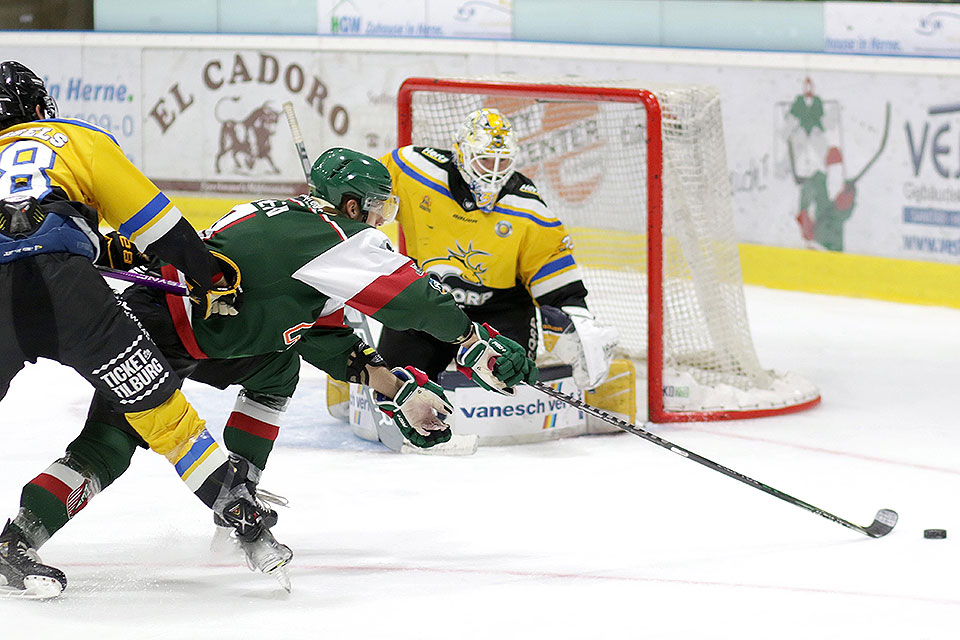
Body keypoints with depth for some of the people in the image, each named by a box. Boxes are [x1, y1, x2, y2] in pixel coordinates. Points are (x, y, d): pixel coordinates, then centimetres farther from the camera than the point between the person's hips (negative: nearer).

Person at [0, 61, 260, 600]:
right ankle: (240, 513, 1)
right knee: (153, 401, 5)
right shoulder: (79, 138, 26)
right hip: (57, 280, -2)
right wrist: (210, 276, 28)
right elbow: (155, 221, 21)